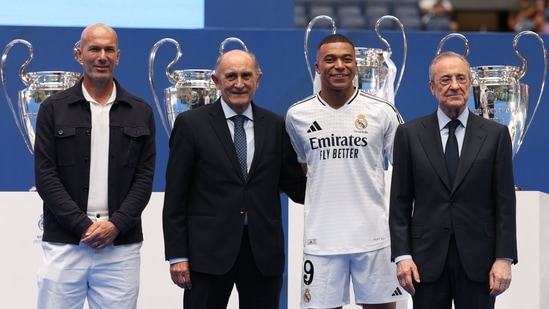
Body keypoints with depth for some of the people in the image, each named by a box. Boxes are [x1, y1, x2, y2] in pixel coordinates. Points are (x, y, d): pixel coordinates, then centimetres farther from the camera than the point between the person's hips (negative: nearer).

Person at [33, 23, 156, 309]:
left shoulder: (140, 112, 9)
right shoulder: (53, 109, 4)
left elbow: (145, 177, 5)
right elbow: (45, 176, -1)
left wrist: (116, 225, -9)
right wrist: (83, 226, -10)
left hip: (121, 245, 1)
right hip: (64, 243, -1)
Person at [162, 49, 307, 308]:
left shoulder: (276, 126, 8)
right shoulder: (191, 124, 1)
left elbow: (294, 185, 10)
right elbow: (175, 195, -1)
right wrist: (177, 255, -6)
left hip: (264, 251, 3)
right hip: (209, 249, -2)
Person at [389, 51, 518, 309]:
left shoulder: (496, 134, 3)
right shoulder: (409, 134, 4)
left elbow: (505, 201, 1)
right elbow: (400, 201, 4)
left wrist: (504, 258, -5)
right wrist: (401, 255, -4)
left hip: (478, 258, 0)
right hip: (427, 258, 0)